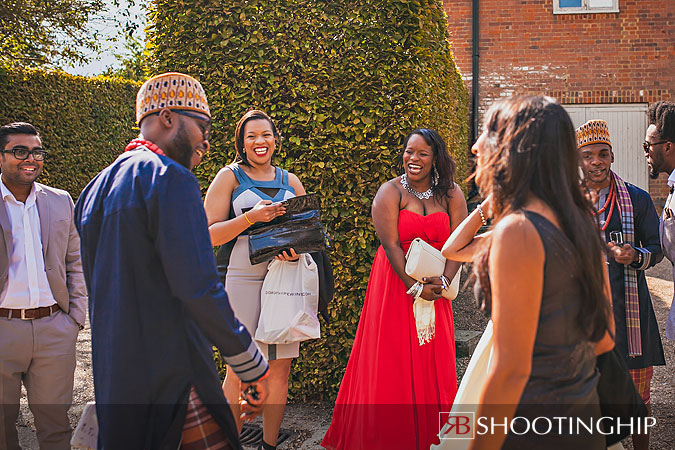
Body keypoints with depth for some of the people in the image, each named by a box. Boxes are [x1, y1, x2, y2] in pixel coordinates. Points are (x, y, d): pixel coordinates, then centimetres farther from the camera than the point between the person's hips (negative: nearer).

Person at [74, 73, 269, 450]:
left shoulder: (97, 188, 15)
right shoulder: (171, 179, -12)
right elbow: (199, 288, -20)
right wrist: (251, 365, -12)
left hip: (110, 373, 9)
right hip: (170, 373, -9)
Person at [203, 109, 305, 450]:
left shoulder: (290, 182, 17)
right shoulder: (230, 177, 5)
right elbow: (210, 234, -2)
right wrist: (251, 217, -16)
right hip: (242, 279, -4)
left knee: (281, 368, 4)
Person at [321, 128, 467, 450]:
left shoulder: (451, 194, 4)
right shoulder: (390, 192, -5)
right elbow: (391, 244, -13)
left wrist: (443, 282, -16)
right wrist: (415, 287, -19)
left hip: (436, 288, 3)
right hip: (395, 285, -3)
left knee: (434, 362, 6)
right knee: (392, 364, 0)